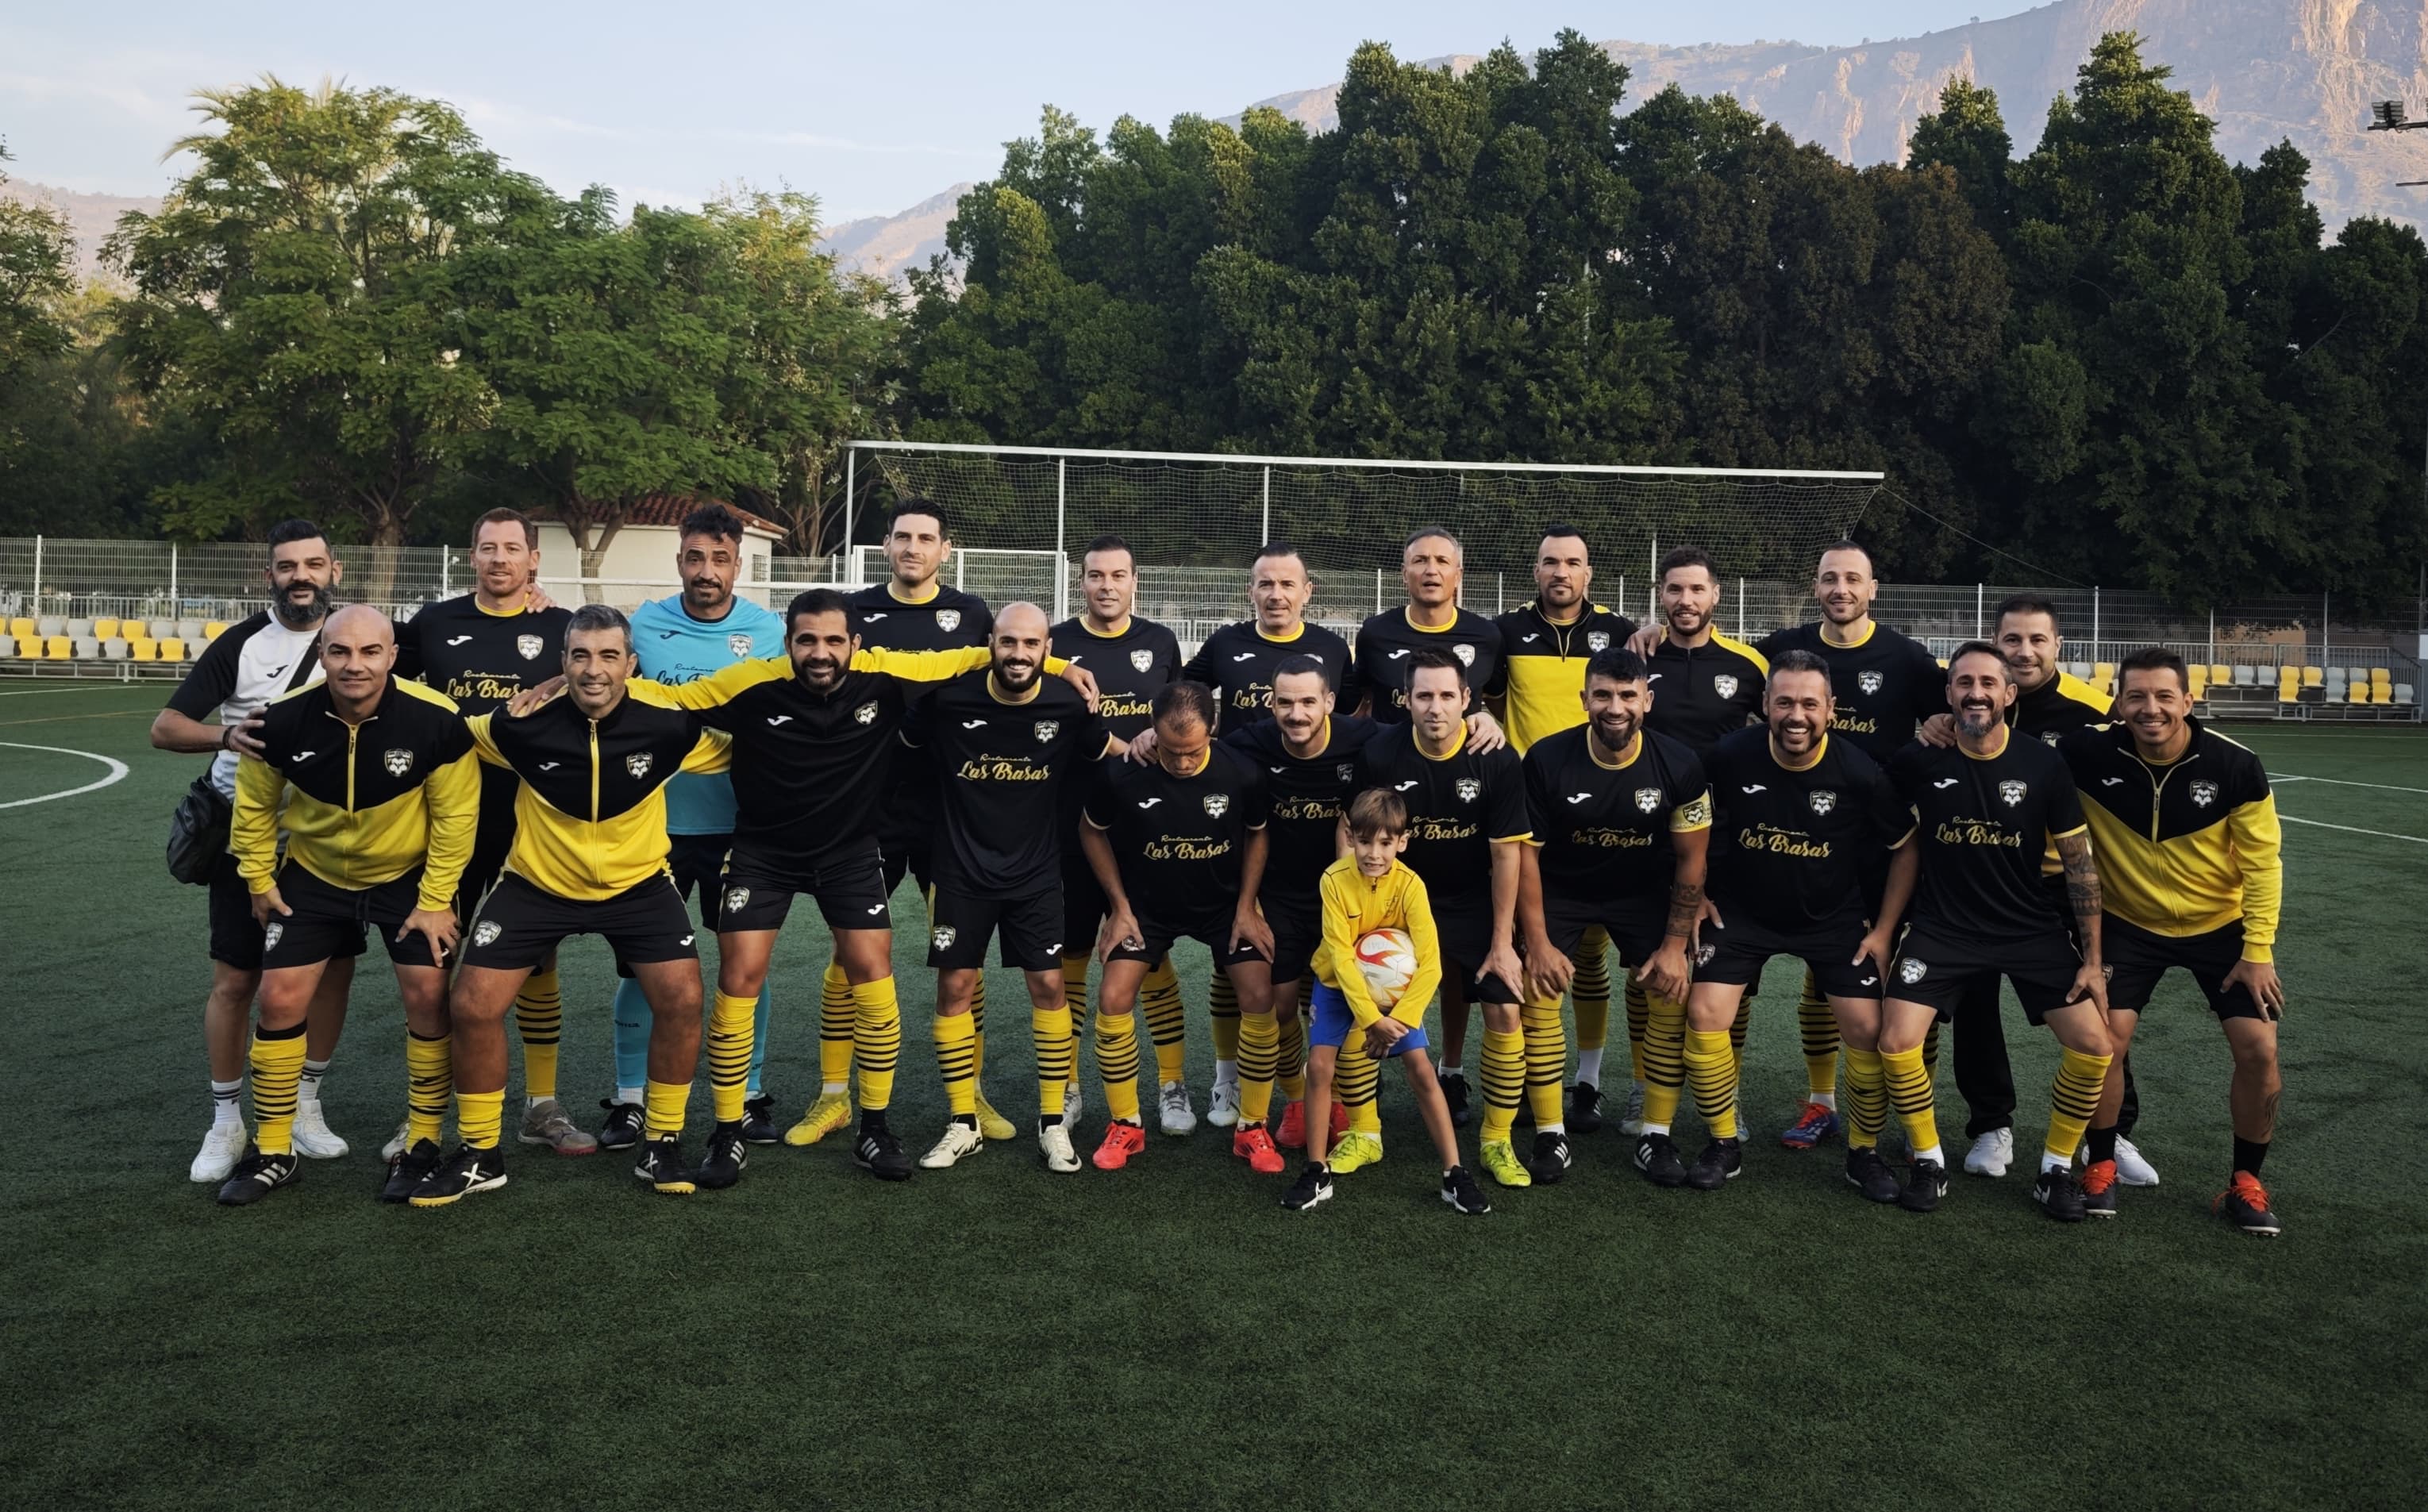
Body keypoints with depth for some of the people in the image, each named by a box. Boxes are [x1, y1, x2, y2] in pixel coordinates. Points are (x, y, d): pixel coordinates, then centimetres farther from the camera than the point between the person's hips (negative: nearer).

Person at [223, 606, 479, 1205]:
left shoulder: (436, 721, -27)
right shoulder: (284, 720, -21)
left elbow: (455, 816, -15)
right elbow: (255, 804, -2)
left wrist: (435, 900, -13)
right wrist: (259, 879, 2)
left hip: (408, 876, -2)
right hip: (312, 876, 2)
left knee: (427, 995, -8)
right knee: (280, 1000, -1)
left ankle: (423, 1145, 10)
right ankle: (273, 1153, 16)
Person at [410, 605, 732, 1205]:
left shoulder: (665, 727, -19)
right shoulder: (523, 725, -20)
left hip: (637, 883, 0)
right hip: (537, 882, 0)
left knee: (682, 998, -14)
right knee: (471, 1005, -6)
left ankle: (661, 1146, 7)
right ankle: (479, 1155, 15)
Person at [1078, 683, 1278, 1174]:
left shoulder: (1241, 774, -22)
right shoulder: (1124, 774, -25)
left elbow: (1257, 835, -2)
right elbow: (1092, 832, -5)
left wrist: (1246, 907, -7)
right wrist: (1120, 907, -7)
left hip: (1224, 902, 0)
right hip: (1146, 904, 0)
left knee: (1261, 998, -13)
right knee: (1113, 1000, -14)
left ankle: (1252, 1130, 5)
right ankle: (1125, 1126, 7)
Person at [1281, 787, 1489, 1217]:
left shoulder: (1410, 884, -23)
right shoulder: (1335, 880, -24)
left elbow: (1430, 964, -24)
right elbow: (1340, 956, -24)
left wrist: (1397, 1020, -29)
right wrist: (1371, 1018, -29)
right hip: (1339, 983, 0)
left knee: (1421, 1069, -9)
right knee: (1319, 1065, -11)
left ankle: (1454, 1175, -1)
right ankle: (1317, 1173, 1)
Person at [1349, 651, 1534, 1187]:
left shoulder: (1497, 760, -17)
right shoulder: (1379, 754, -15)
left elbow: (1506, 852, -11)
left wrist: (1502, 939, -10)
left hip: (1473, 902, 0)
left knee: (1505, 1012, -8)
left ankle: (1497, 1141, 11)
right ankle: (1363, 1135, 12)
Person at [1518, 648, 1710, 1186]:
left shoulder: (1679, 767, -17)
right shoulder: (1547, 759, -20)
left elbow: (1691, 859, -7)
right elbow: (1526, 852, -13)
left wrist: (1675, 945, -9)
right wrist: (1538, 942, -15)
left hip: (1643, 892, 1)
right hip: (1561, 887, -1)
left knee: (1674, 997, -8)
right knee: (1537, 991, -13)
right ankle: (1550, 1136, 1)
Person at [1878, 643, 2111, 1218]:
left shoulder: (2043, 764, -8)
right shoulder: (1919, 761, -9)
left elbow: (2079, 862, -2)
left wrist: (2093, 960, -2)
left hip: (2032, 929, 1)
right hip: (1944, 928, 0)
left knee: (2093, 1046, -10)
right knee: (1894, 1043, -15)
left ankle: (2056, 1169, 13)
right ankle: (1929, 1163, 9)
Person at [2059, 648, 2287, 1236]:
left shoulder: (2235, 766, -20)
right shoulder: (2090, 754, -22)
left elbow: (2262, 861, -10)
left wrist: (2258, 949, -11)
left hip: (2222, 924, 0)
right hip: (2130, 922, 0)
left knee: (2258, 1049, -7)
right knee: (2106, 1037, -13)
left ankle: (2246, 1181, 14)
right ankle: (2101, 1167, 8)